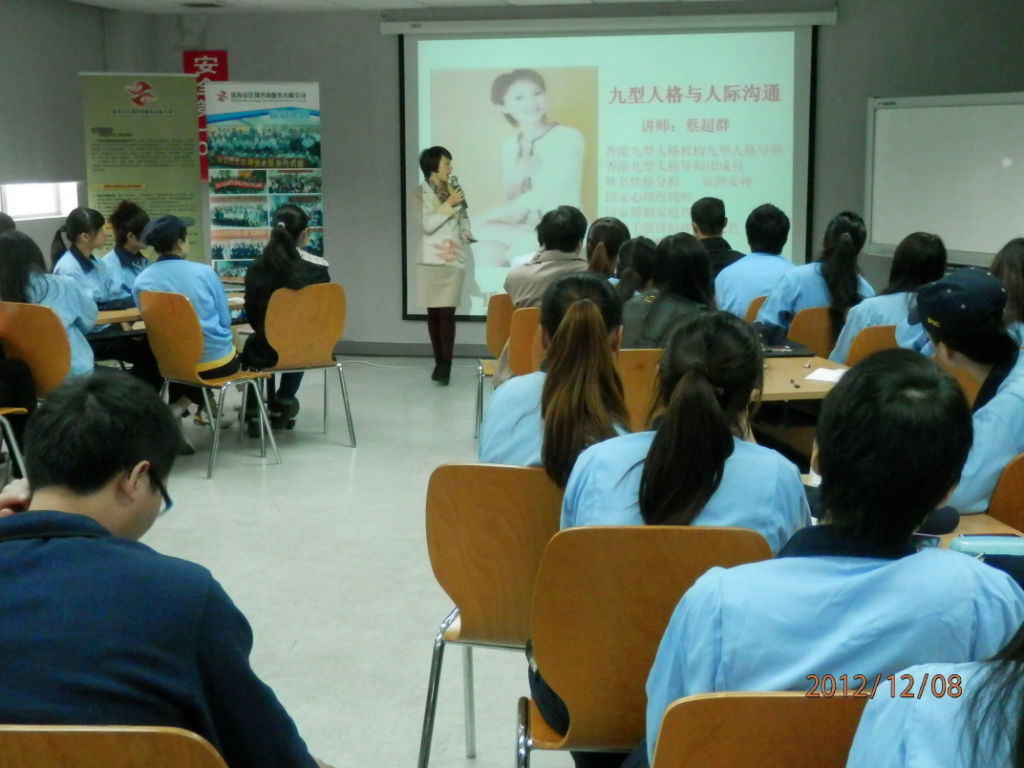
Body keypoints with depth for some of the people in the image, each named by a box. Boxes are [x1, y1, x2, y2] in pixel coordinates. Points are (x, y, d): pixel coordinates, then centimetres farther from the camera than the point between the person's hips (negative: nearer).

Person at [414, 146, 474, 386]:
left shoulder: (454, 188, 8)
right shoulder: (421, 192, -3)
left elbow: (463, 218, 16)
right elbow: (427, 225, -13)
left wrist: (466, 233, -3)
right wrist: (449, 204, -14)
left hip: (454, 259, 1)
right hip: (431, 259, -1)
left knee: (446, 311, -7)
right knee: (433, 311, 4)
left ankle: (446, 365, -6)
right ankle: (439, 362, 14)